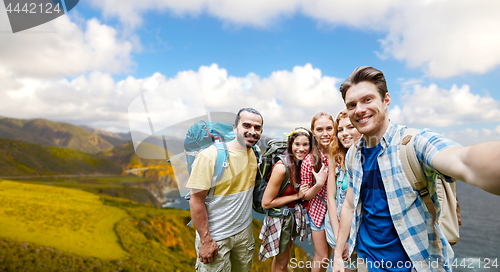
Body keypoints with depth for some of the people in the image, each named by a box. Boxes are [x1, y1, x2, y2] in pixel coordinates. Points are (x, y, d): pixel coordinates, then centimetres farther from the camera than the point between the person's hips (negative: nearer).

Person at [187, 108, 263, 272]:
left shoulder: (255, 154, -2)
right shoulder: (210, 156, -21)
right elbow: (196, 201, -19)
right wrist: (206, 241, -17)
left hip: (245, 231, 6)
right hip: (215, 237, -6)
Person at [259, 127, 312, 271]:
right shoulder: (281, 167, -27)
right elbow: (266, 203, -23)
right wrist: (296, 196, -21)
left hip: (294, 215, 7)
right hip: (280, 218, -7)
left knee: (283, 256, 26)